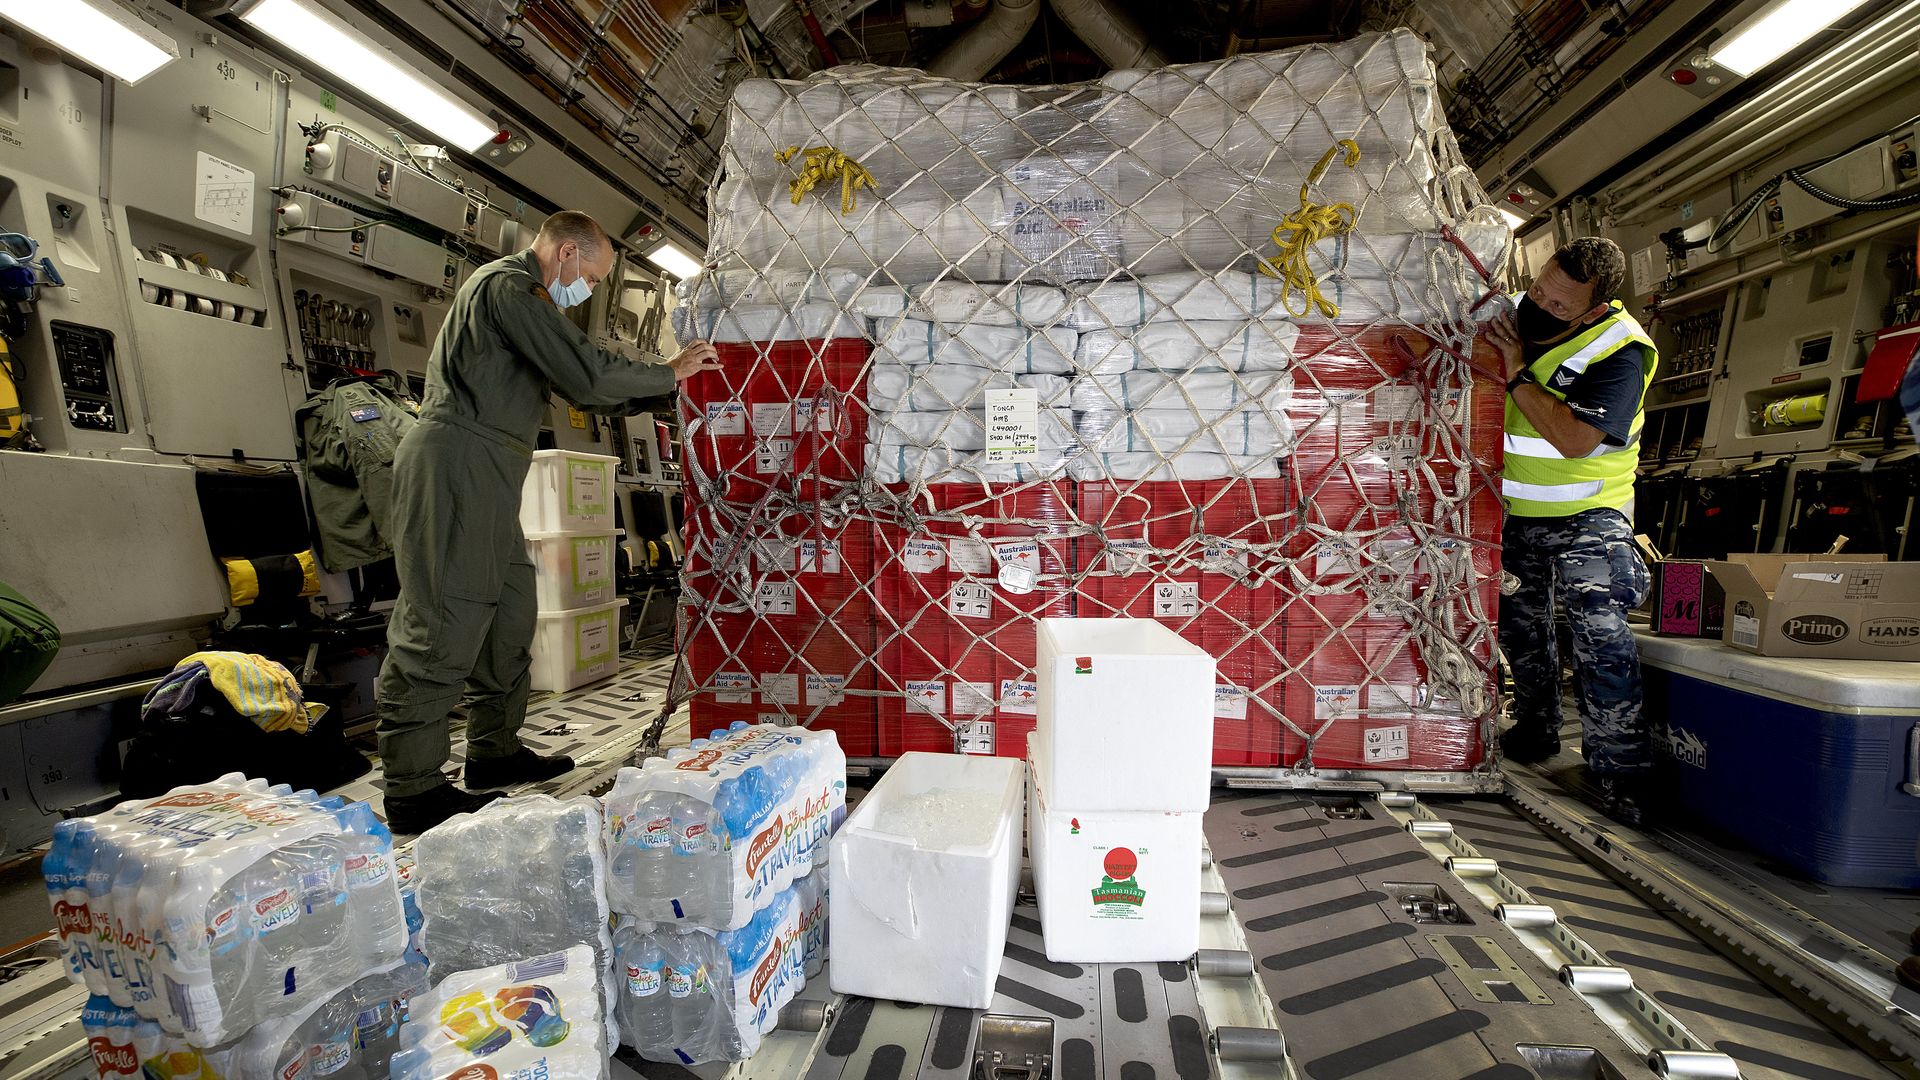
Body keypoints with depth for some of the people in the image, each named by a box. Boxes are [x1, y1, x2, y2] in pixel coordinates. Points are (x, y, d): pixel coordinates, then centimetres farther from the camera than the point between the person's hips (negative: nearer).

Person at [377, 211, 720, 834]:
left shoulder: (519, 297, 26)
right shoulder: (509, 285, -7)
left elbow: (580, 393, 24)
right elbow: (588, 374, -17)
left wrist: (661, 390, 17)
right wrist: (669, 373, -4)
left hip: (485, 476, 11)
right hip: (458, 461, -11)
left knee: (510, 611, 12)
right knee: (444, 620, -10)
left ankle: (494, 752, 22)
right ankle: (411, 791, -2)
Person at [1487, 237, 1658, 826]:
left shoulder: (1618, 350, -18)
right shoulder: (1516, 313, -2)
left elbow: (1574, 439, -29)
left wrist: (1517, 373, -25)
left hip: (1586, 516, -5)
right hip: (1514, 509, 6)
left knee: (1599, 632, -12)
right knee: (1519, 625, 15)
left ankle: (1620, 766, 2)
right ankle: (1535, 731, 33)